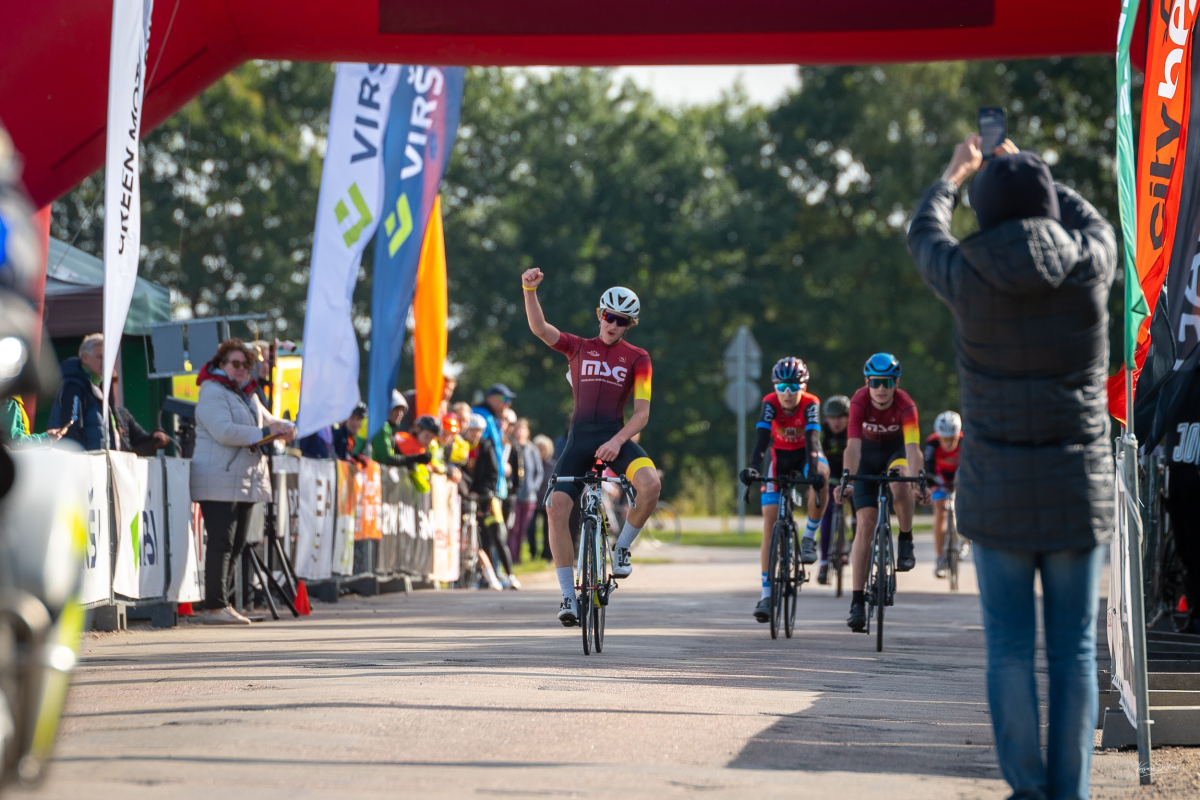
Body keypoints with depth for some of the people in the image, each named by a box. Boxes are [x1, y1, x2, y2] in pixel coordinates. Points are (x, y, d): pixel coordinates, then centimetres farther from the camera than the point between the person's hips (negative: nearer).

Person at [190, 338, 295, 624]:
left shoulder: (248, 395, 22)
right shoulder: (212, 393, -7)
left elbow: (267, 420, 32)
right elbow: (224, 431, -20)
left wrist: (284, 428, 9)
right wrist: (263, 434, -20)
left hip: (245, 480, 9)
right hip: (219, 480, -9)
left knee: (236, 544, 8)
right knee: (221, 543, -12)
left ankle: (220, 603, 12)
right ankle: (215, 607, -12)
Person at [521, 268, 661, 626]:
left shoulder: (637, 358, 8)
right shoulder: (578, 348, 13)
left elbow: (642, 412, 0)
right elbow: (539, 328, -3)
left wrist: (617, 440, -17)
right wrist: (530, 290, -19)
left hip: (616, 437, -1)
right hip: (579, 438, 1)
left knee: (650, 482, -31)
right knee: (558, 508, -17)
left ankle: (622, 547, -5)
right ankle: (568, 596, -8)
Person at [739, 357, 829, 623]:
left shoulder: (810, 404, -24)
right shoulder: (771, 404, -21)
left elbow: (812, 439, -36)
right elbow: (761, 438, -33)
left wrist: (813, 472, -52)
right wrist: (752, 468, -49)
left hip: (806, 455, -1)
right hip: (780, 457, 1)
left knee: (820, 476, -38)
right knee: (770, 523, -10)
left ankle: (809, 537, -17)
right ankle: (767, 593, -7)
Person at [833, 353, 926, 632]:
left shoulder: (905, 405, -30)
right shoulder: (859, 402, -28)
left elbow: (912, 447, -40)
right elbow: (853, 445, -38)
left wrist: (916, 480, -55)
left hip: (896, 450, 0)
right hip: (868, 454, 0)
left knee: (900, 482, -37)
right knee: (865, 525, -10)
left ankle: (906, 542, -10)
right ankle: (857, 601, -10)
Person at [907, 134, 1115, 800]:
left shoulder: (968, 277, -8)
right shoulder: (1089, 268, -6)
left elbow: (925, 234, 15)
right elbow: (1090, 222, 19)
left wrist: (954, 175, 34)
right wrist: (1030, 175, 33)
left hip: (997, 492, -1)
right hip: (1077, 488, 1)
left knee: (1008, 644, 5)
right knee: (1074, 647, 4)